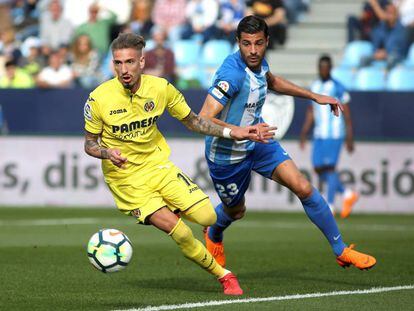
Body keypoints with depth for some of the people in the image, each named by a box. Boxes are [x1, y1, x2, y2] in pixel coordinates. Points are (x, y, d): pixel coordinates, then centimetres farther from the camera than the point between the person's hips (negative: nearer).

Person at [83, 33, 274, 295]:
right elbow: (90, 144, -3)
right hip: (127, 179, -3)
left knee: (207, 217, -14)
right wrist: (108, 153, -25)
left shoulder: (160, 88, -8)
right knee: (180, 233, -18)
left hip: (159, 165, 3)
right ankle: (224, 276, 4)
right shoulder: (99, 99, -16)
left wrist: (232, 133, -3)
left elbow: (192, 121, 7)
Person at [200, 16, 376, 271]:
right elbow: (203, 120, -39)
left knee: (304, 189, -9)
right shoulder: (232, 73, -33)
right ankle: (213, 235, 56)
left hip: (257, 142, 6)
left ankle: (341, 251, 2)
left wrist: (314, 96, 18)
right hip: (227, 153, -6)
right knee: (235, 211, 18)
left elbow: (272, 82, 20)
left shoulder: (258, 62, -7)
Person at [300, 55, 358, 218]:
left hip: (334, 134, -7)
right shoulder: (314, 87, 13)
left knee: (329, 168, -10)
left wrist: (349, 139, -9)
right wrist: (304, 133, 10)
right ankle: (347, 194, 20)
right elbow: (310, 113, 18)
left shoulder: (337, 88, -6)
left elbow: (347, 115, -6)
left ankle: (330, 205, -5)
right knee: (319, 169, 4)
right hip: (319, 135, 7)